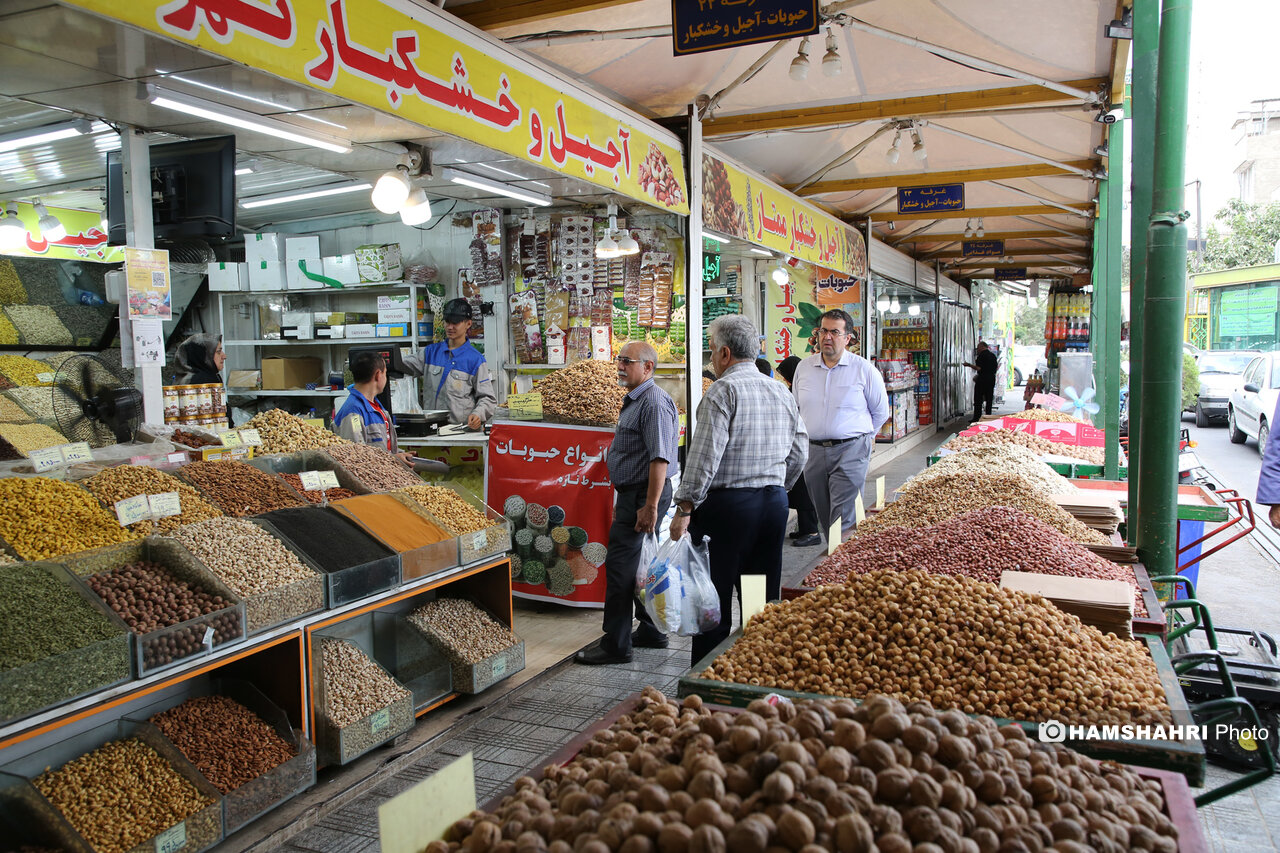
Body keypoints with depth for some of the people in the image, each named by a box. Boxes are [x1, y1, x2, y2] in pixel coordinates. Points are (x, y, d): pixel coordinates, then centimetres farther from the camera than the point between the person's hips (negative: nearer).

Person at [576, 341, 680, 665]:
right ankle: (651, 631, 28)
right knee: (640, 565, 17)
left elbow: (660, 458, -24)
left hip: (643, 496, -11)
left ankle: (615, 644, 0)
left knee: (620, 565, -7)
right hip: (632, 493, 11)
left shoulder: (654, 402, -17)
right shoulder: (634, 401, 17)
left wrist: (650, 506, -27)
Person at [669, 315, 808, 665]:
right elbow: (799, 451, 17)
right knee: (763, 604, 14)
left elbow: (705, 455, -16)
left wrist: (685, 508, -12)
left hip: (726, 505, -7)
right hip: (774, 504, 7)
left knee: (713, 603, 1)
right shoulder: (781, 391, 13)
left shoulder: (724, 390, -10)